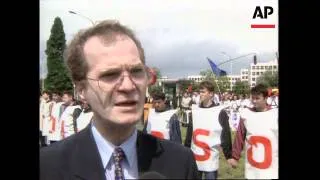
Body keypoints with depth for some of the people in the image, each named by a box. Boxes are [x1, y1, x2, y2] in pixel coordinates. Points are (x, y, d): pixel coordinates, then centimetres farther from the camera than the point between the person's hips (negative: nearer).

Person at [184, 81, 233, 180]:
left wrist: (229, 156, -7)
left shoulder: (220, 112, -6)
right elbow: (189, 133, 11)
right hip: (194, 158, 4)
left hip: (211, 160, -4)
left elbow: (226, 136, -6)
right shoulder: (194, 110, 6)